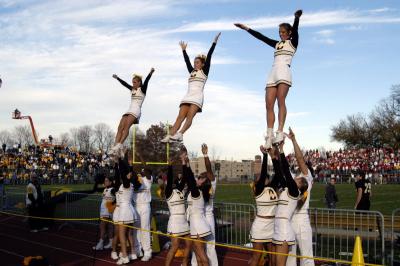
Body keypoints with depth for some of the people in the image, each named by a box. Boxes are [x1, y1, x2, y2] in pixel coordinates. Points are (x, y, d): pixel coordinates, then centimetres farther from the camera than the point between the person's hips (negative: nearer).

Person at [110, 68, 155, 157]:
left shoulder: (142, 89, 4)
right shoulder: (132, 89, 23)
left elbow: (146, 81, -11)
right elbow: (124, 83, 34)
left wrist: (150, 73, -28)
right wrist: (117, 78, 45)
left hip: (136, 111, -7)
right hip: (129, 110, 7)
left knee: (126, 126, -26)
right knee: (120, 128, -9)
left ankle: (120, 145, -37)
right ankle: (115, 147, -18)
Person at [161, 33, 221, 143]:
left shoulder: (204, 71, 10)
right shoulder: (192, 71, 25)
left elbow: (209, 57, 3)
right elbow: (187, 60, 32)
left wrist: (214, 42, -1)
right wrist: (183, 50, 40)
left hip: (197, 97, -5)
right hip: (187, 96, 5)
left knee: (189, 116, -22)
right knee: (180, 117, -10)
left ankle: (179, 134, -39)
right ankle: (169, 136, -24)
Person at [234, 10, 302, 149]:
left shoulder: (293, 42, 13)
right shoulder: (276, 44, 29)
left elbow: (295, 29, -5)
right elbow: (261, 37, 29)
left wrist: (297, 17, -25)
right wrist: (246, 28, 28)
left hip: (284, 71, -6)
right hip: (273, 73, 6)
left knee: (281, 101, -23)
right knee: (269, 104, -8)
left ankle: (280, 133, -30)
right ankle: (269, 136, -15)